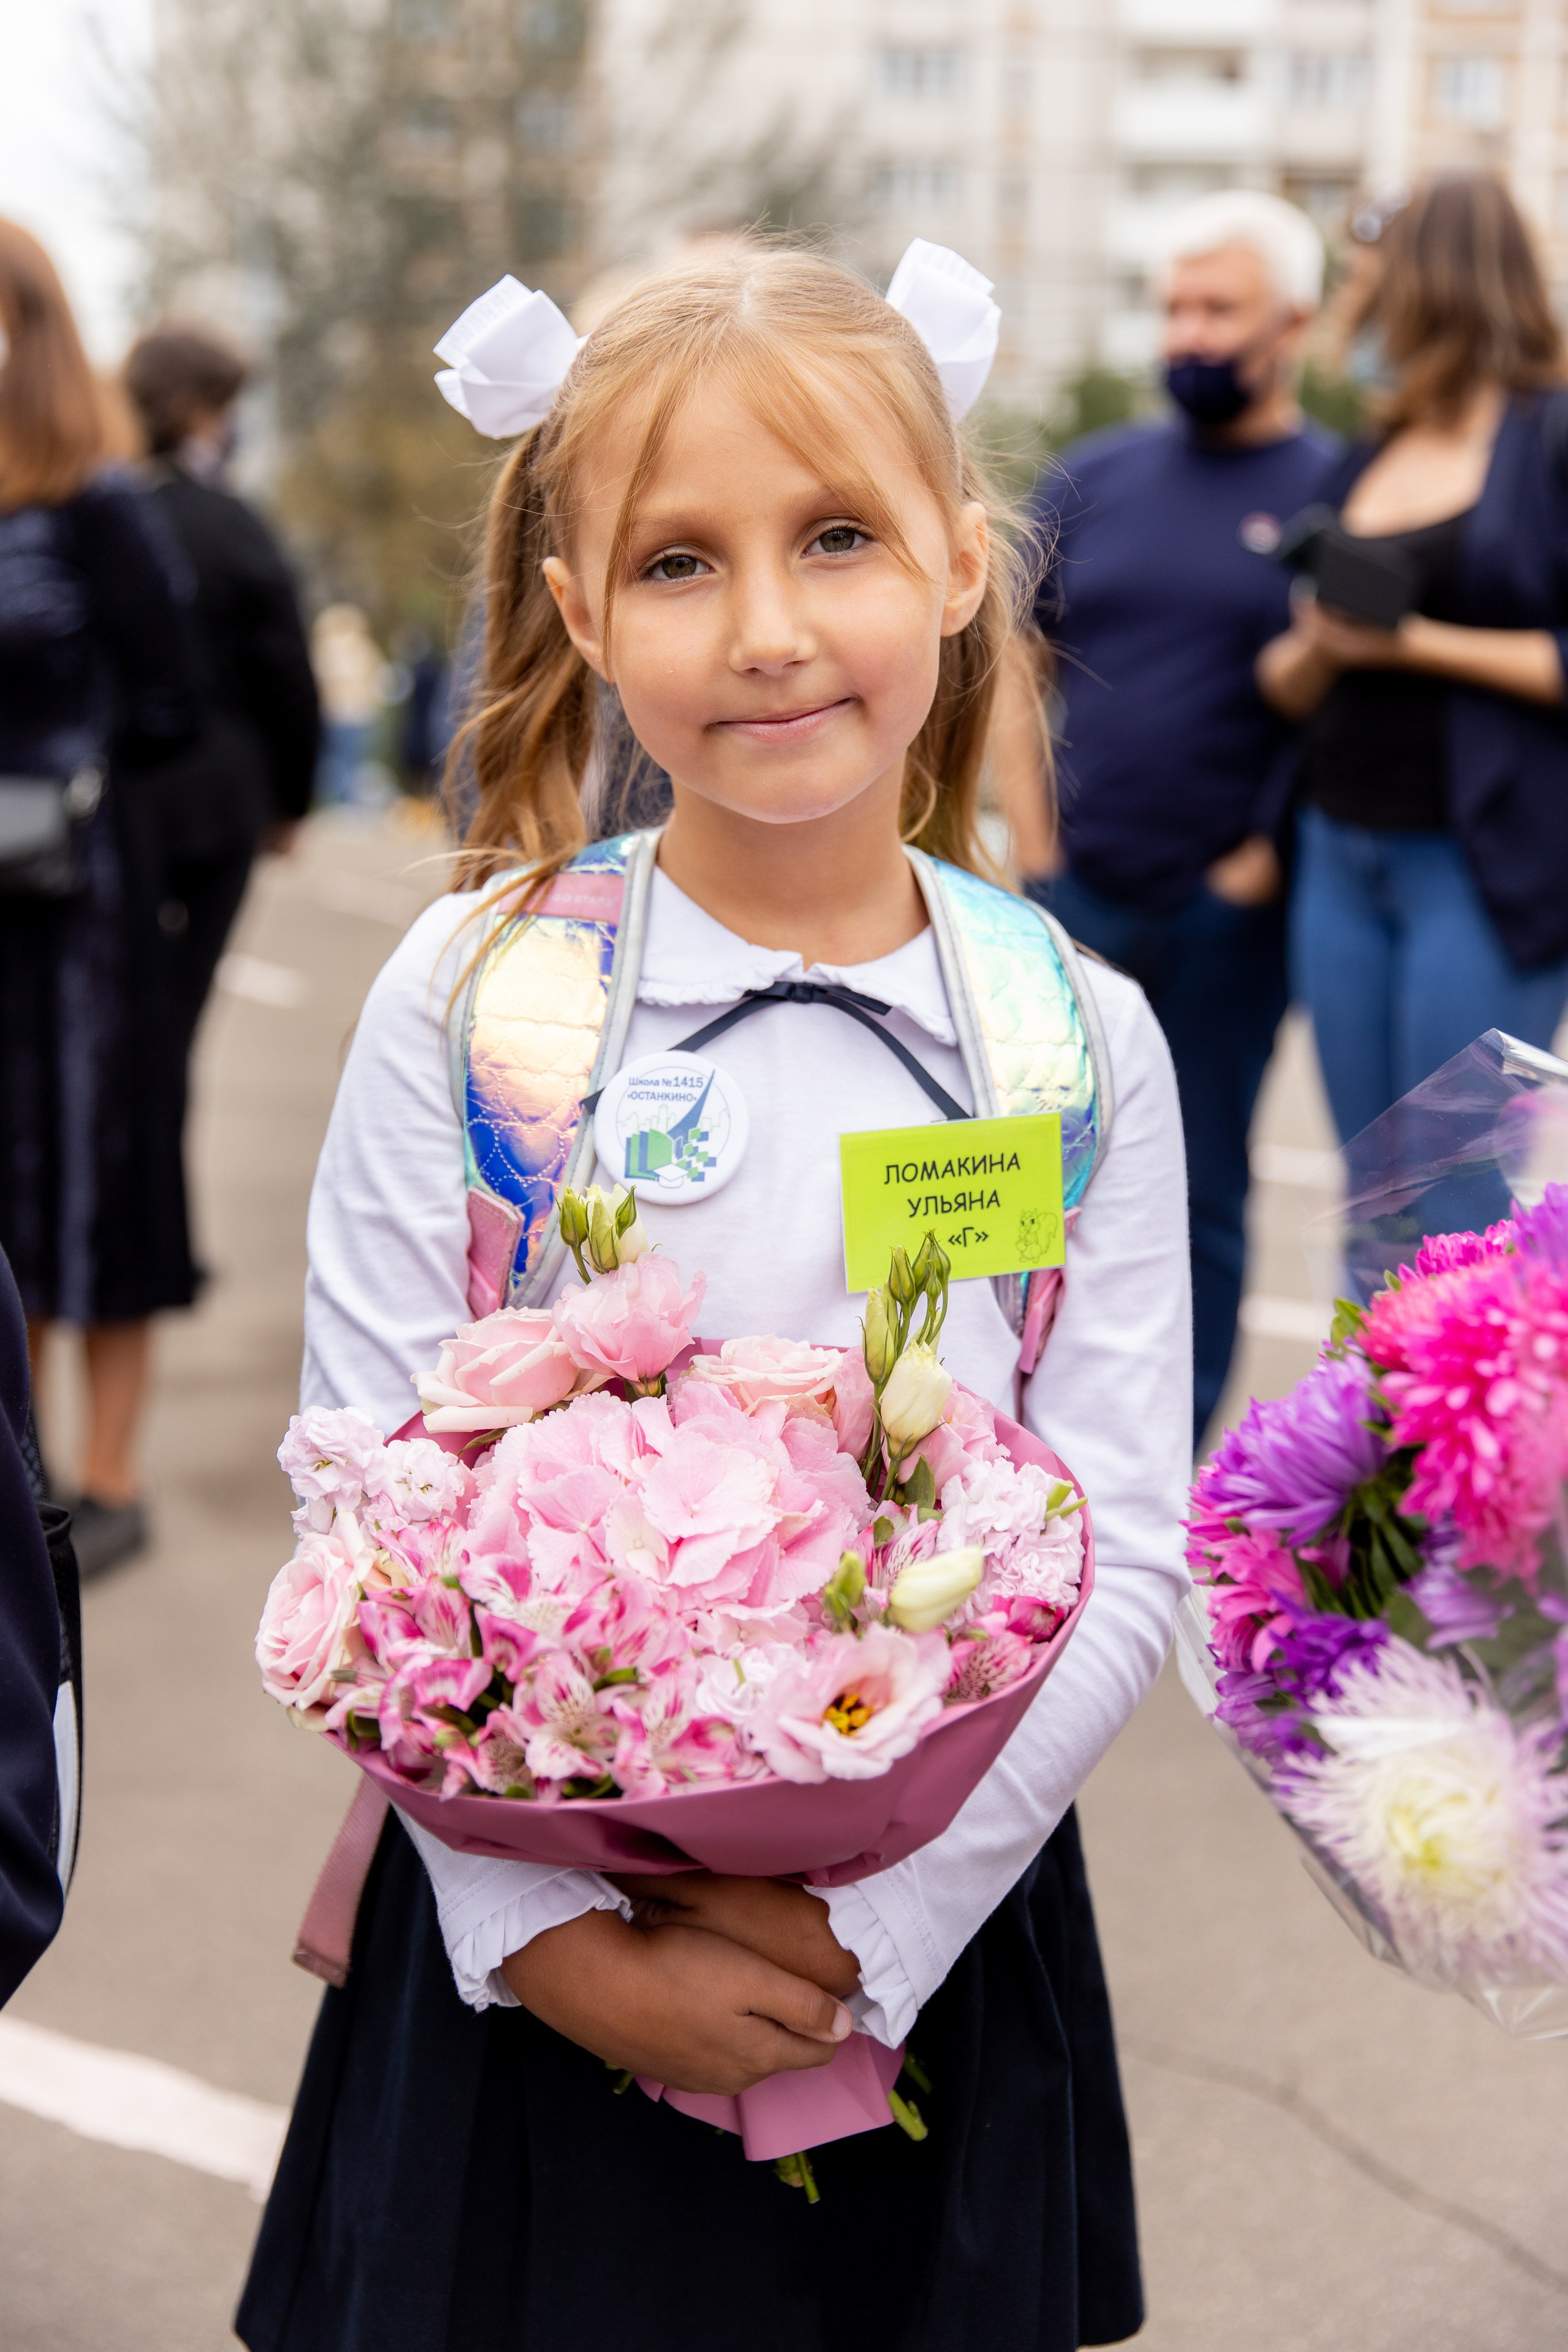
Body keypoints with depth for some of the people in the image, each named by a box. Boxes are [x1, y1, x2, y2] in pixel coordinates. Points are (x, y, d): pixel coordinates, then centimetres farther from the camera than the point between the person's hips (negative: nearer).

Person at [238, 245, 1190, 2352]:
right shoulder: (471, 994, -8)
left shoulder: (1080, 1040, -5)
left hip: (934, 1933, 1)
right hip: (524, 1953, -1)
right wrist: (556, 1932, -14)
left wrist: (870, 1919, -15)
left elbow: (1124, 1556, -6)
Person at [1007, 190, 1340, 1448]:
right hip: (1077, 896, 3)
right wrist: (1030, 832, 5)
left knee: (1202, 1193, 5)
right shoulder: (1095, 475, 10)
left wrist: (1274, 855, -9)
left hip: (1226, 911, -3)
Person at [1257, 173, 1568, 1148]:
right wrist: (1314, 649, -5)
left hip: (1480, 867, -6)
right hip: (1341, 856, 6)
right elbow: (1289, 686, 16)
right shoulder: (1362, 468, 16)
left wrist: (1417, 643, -15)